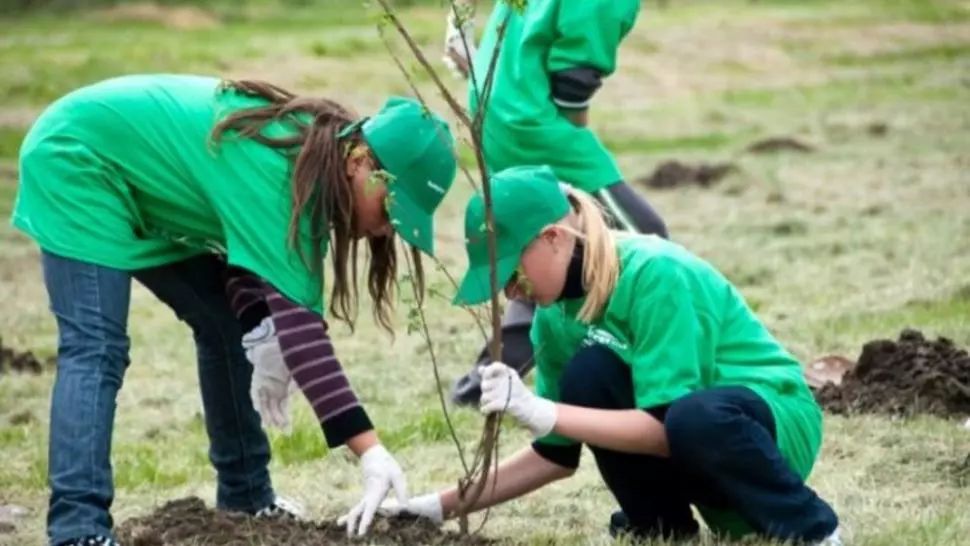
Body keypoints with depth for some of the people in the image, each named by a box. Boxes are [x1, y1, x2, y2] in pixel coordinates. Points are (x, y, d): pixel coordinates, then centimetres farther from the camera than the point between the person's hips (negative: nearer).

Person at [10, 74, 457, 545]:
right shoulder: (278, 170, -34)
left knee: (229, 327, 9)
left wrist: (262, 333, -16)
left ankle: (246, 500, 18)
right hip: (76, 160, -10)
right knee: (96, 350, -23)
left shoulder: (314, 153, -7)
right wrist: (369, 449, -42)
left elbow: (245, 247, 4)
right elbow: (297, 316, -38)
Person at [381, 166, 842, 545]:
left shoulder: (655, 274, -25)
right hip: (693, 454, 6)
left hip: (777, 424, -6)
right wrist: (442, 506, -1)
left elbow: (664, 427, -30)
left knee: (699, 418, -40)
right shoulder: (556, 314, -2)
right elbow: (558, 453, 6)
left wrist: (541, 412, -35)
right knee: (590, 373, -20)